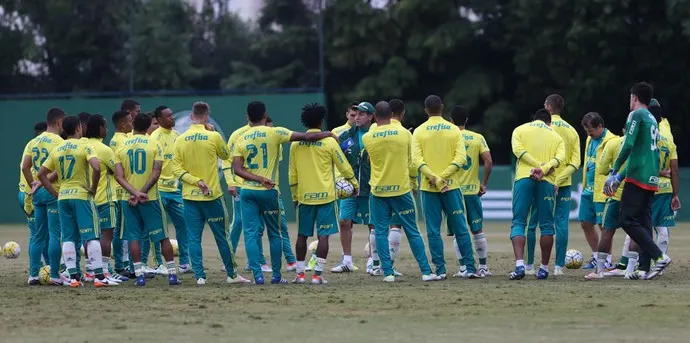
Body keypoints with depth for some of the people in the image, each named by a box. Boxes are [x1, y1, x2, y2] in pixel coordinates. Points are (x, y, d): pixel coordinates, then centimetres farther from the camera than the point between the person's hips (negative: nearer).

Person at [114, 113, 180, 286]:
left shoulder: (121, 147, 2)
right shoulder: (154, 145, -3)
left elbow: (119, 176, -6)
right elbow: (156, 173, -12)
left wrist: (135, 193, -14)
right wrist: (142, 192, -12)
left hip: (129, 200, 1)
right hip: (150, 198, -1)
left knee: (133, 237, 5)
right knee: (162, 236, 6)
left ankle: (139, 274, -1)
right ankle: (172, 273, 5)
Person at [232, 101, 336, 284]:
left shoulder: (242, 139, 3)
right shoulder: (274, 133, -5)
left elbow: (237, 168, -7)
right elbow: (306, 137, -6)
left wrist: (260, 179, -12)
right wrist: (328, 134, 9)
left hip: (248, 191, 2)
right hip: (268, 192, -1)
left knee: (251, 234, 2)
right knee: (274, 234, 11)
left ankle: (257, 275, -7)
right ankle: (276, 275, 14)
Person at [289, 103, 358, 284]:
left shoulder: (296, 143, 3)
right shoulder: (329, 142, -6)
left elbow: (292, 174, 7)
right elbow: (344, 167, 2)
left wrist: (295, 196, 17)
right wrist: (355, 184, 18)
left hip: (304, 196, 3)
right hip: (325, 195, -3)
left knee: (302, 235, 12)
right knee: (323, 235, -1)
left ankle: (300, 273, 12)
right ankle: (317, 274, -7)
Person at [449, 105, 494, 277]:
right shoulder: (478, 138, 2)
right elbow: (488, 161, -5)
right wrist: (484, 183, 4)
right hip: (472, 190, 2)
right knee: (478, 231, 10)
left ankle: (463, 268, -2)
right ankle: (483, 267, 11)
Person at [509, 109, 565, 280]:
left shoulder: (520, 130, 16)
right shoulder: (556, 137, 20)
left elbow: (518, 150, -3)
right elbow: (560, 157, 0)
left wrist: (539, 166, -8)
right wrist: (544, 169, -14)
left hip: (523, 177, -1)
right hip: (547, 181, 1)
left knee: (518, 223, 0)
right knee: (546, 225, 9)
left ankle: (519, 265, -17)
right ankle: (544, 269, 10)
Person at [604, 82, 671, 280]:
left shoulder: (636, 115, -5)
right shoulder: (653, 120, 21)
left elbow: (628, 145, -15)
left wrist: (614, 173, -9)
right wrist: (621, 176, 25)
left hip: (637, 177, -8)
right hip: (651, 180, 8)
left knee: (627, 220, -9)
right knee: (643, 224, 7)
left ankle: (659, 256, -18)